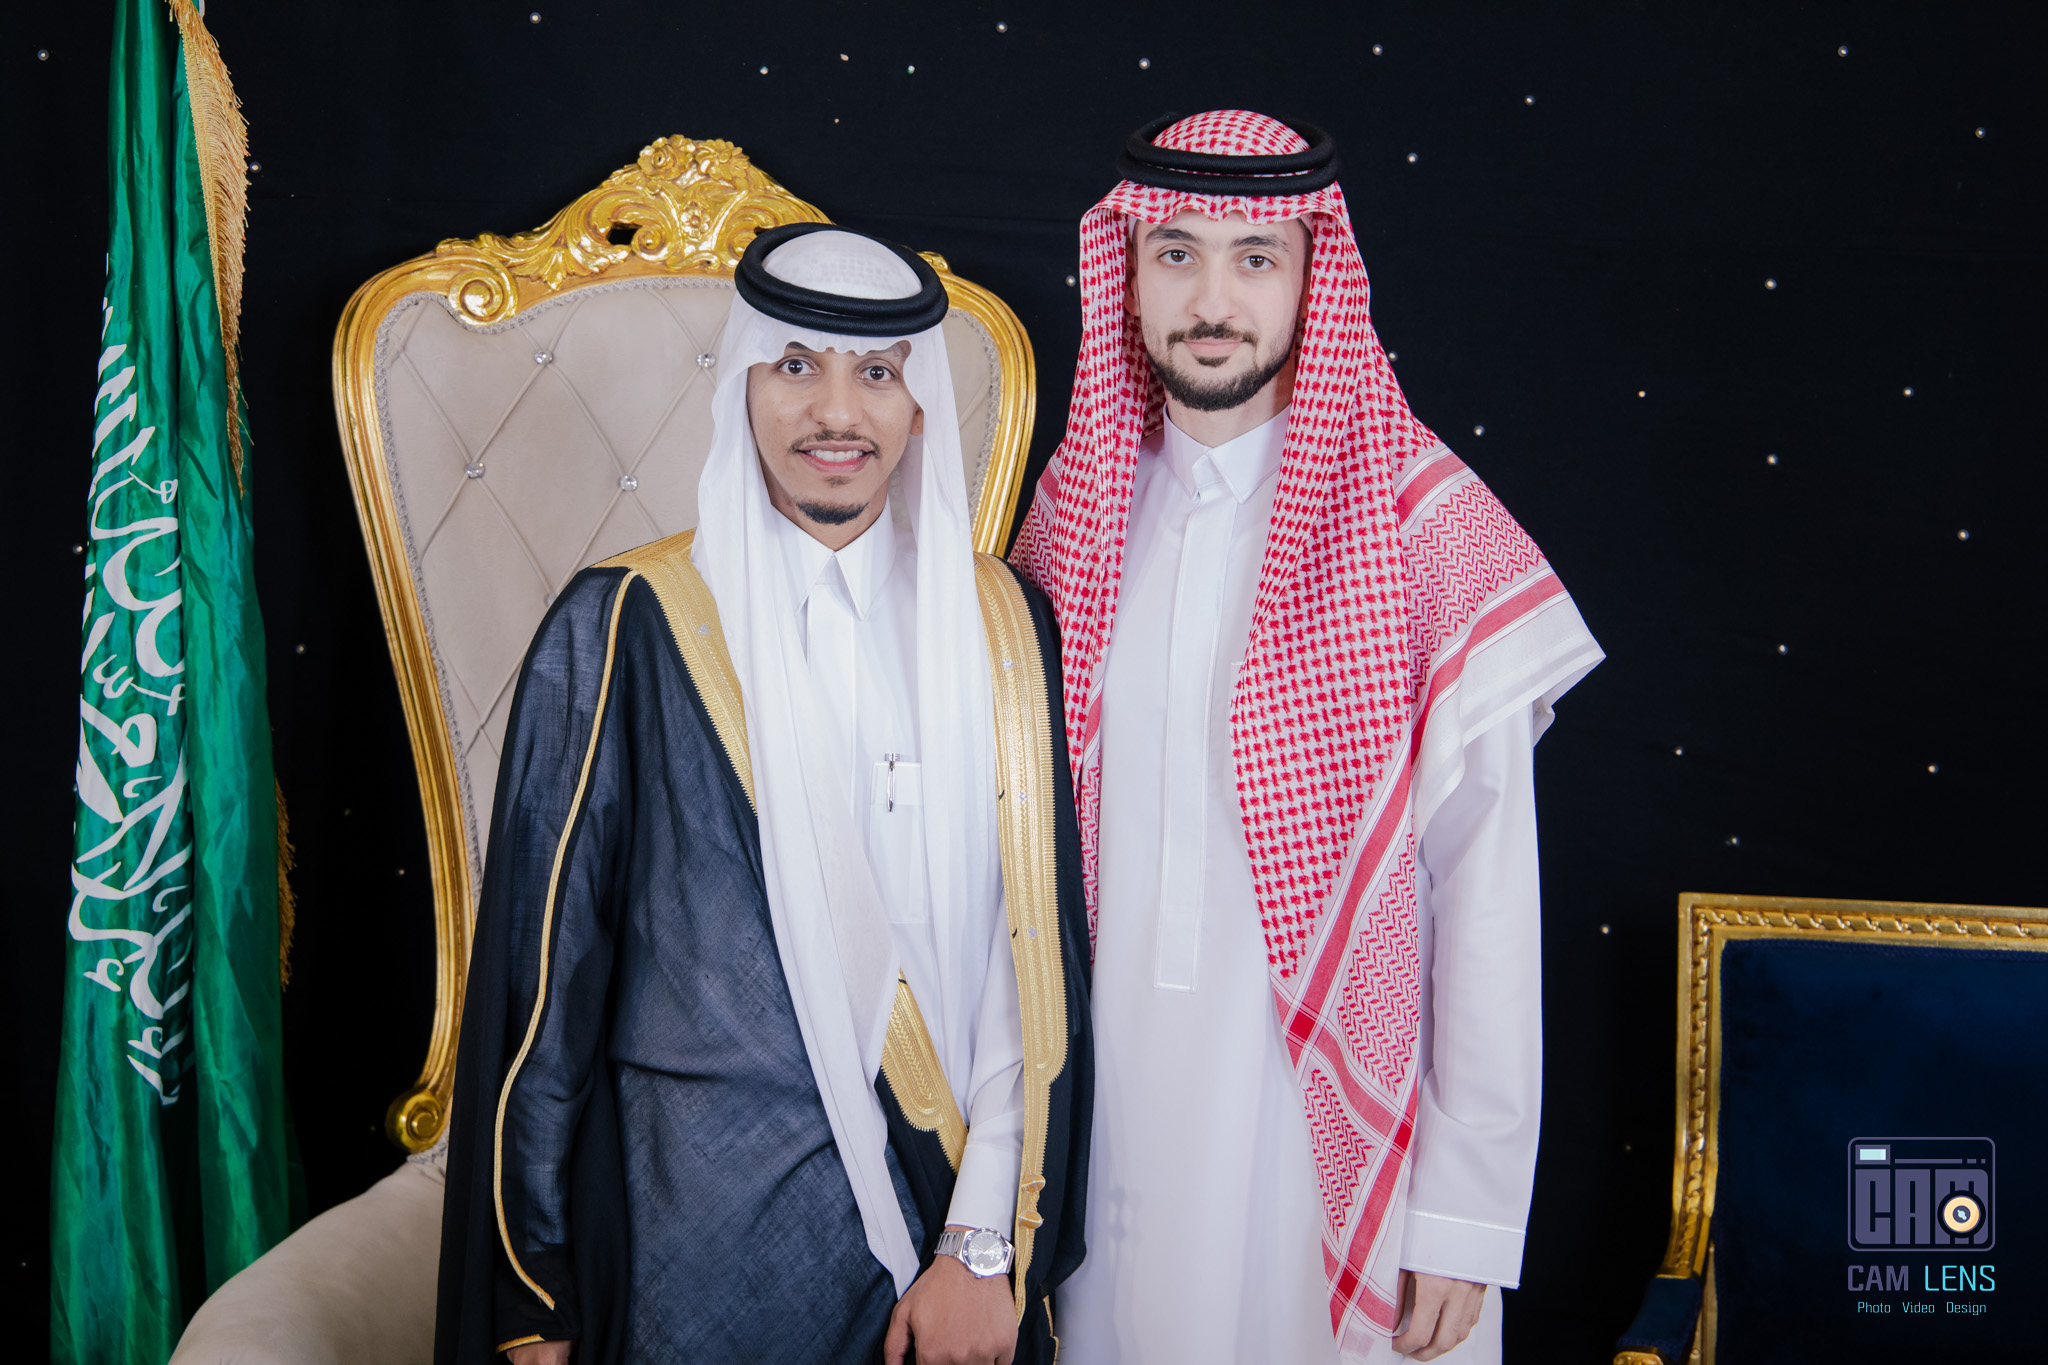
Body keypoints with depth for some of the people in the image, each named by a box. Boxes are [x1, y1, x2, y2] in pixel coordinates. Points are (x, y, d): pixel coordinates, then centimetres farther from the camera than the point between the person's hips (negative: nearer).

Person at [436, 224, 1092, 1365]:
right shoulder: (622, 628, -8)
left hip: (945, 1218, 3)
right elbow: (541, 971, -5)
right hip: (700, 1231, -2)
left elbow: (1035, 949, -2)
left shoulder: (1001, 623, -1)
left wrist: (988, 1246, -8)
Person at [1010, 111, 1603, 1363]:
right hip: (1113, 1105, 4)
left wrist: (1469, 1214, -11)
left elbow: (1487, 891, -11)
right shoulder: (1076, 510, 2)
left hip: (1336, 1119, -3)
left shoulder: (1426, 531, -11)